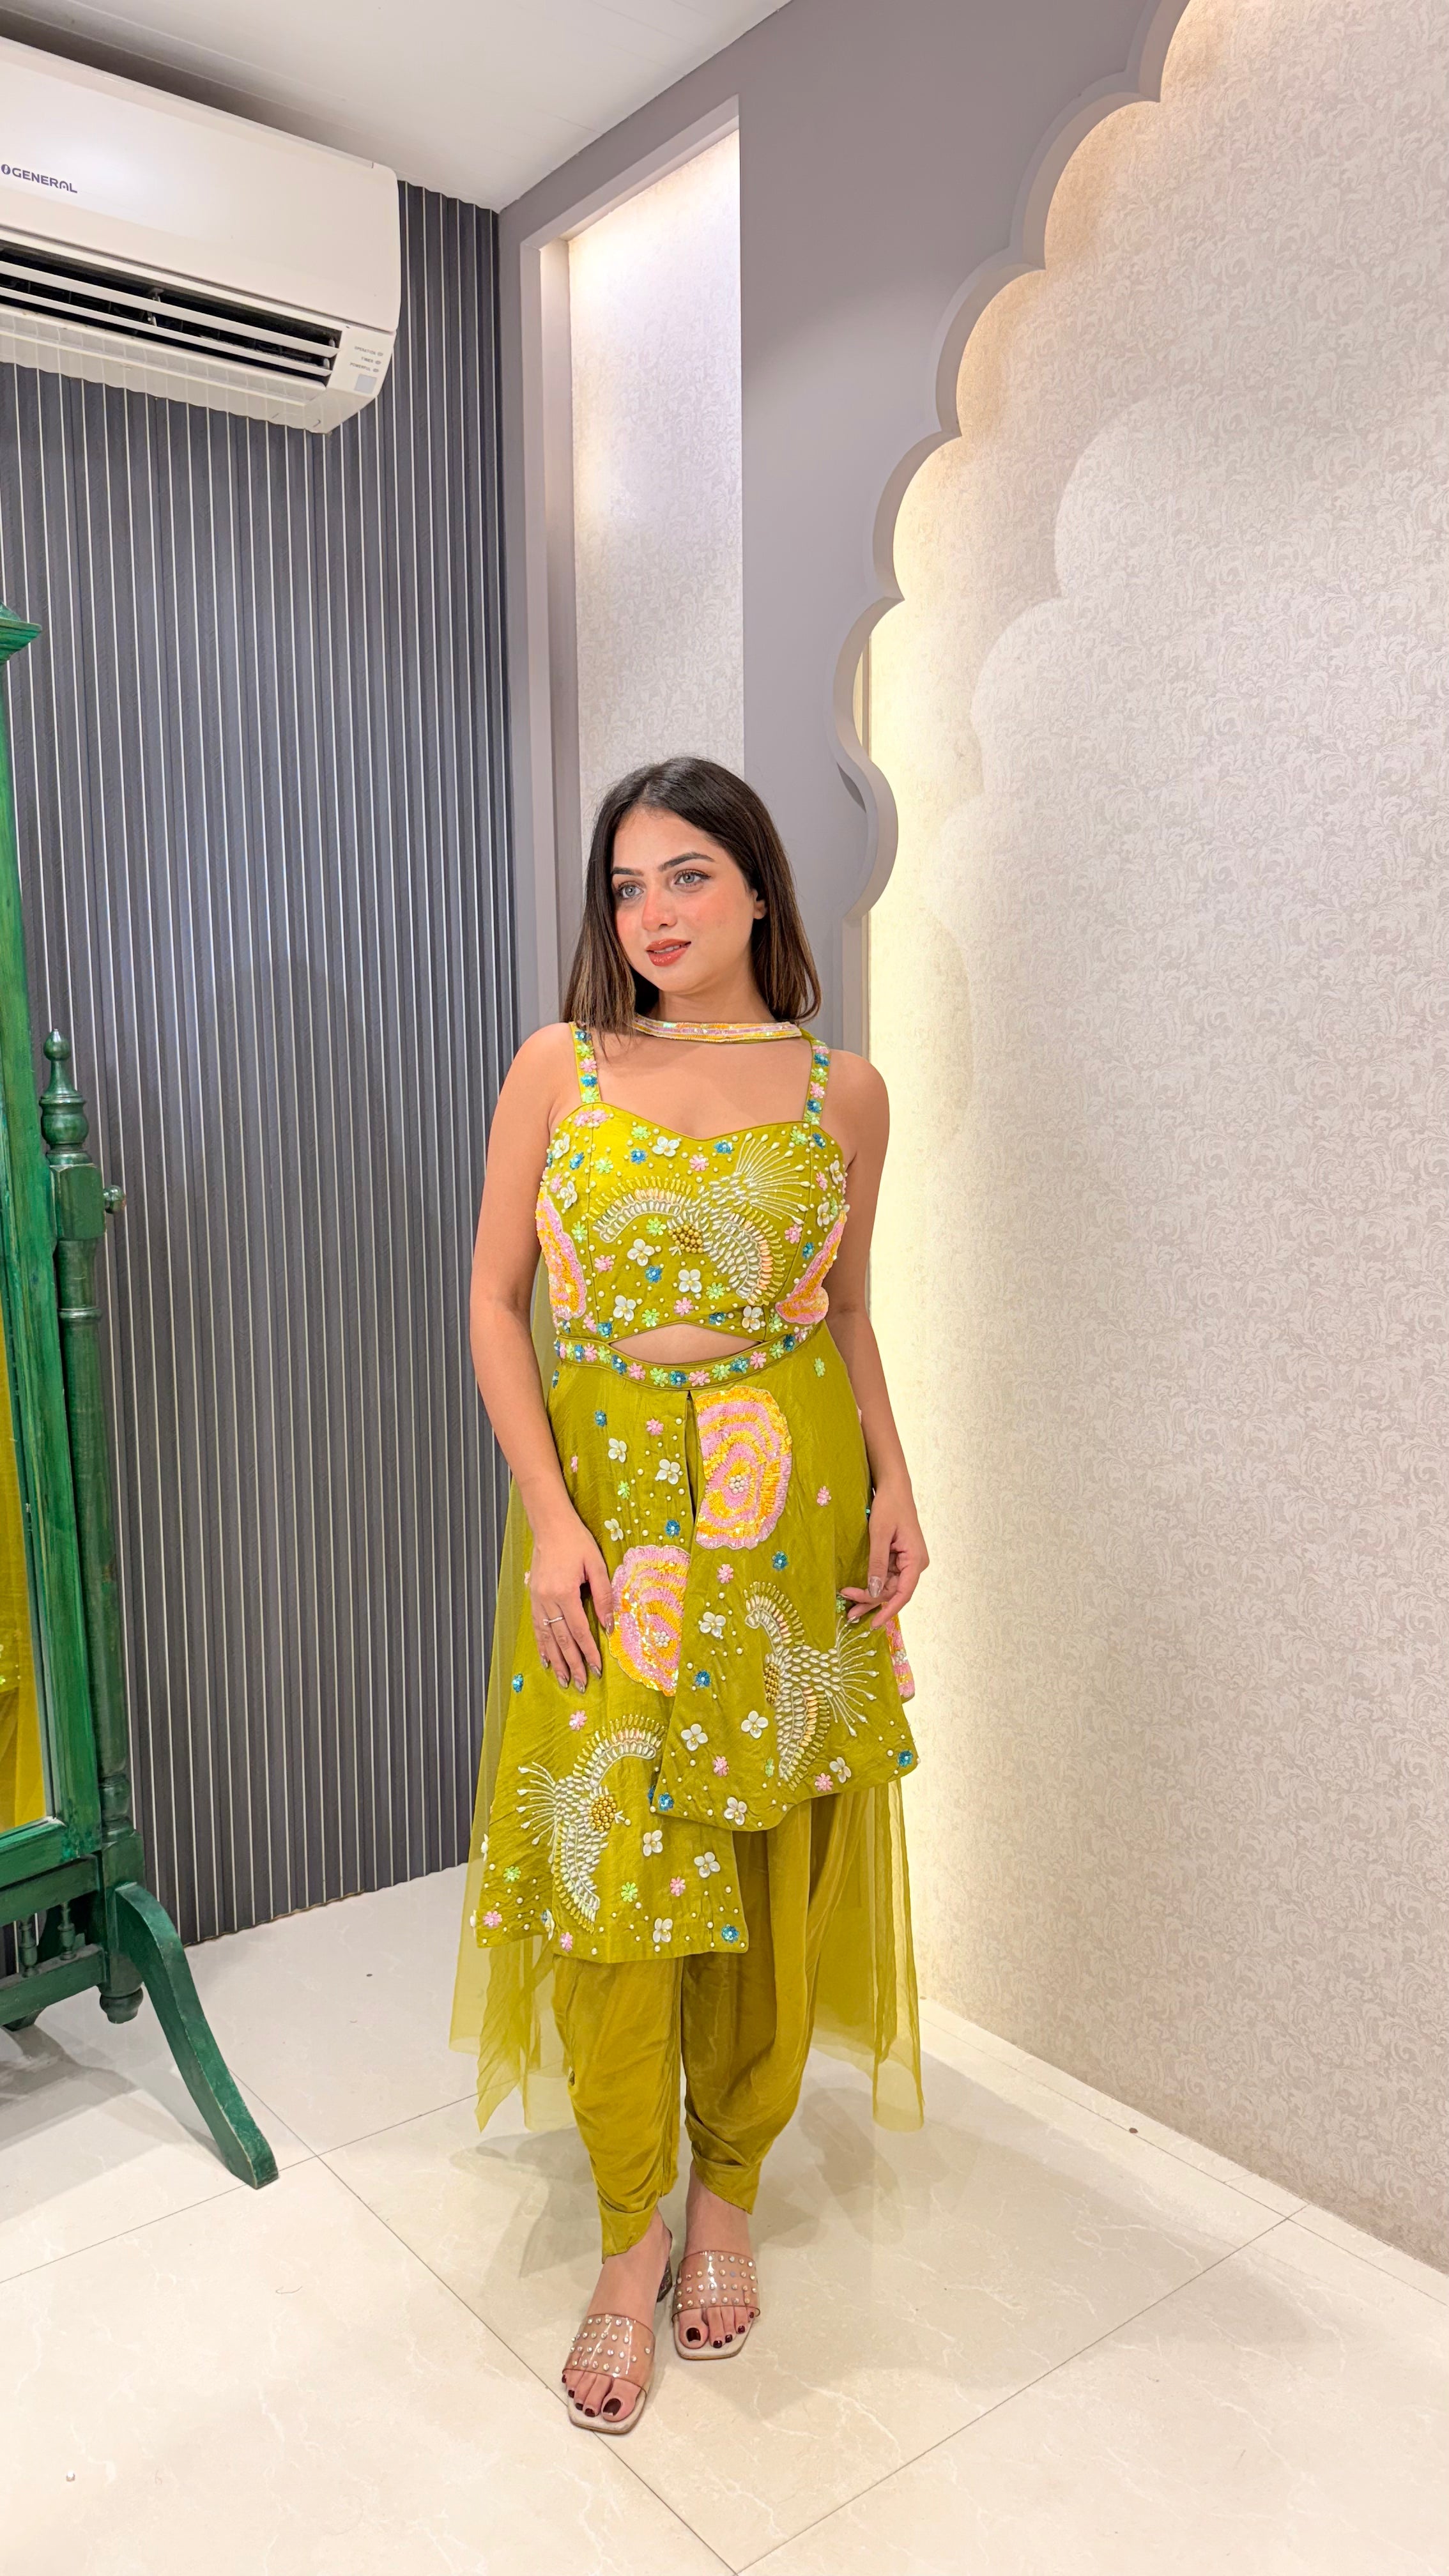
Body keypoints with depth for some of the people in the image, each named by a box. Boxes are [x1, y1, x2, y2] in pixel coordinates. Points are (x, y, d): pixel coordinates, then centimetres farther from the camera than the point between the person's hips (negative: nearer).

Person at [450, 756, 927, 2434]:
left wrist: (891, 1481, -2)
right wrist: (550, 1515, -11)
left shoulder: (841, 1092, 2)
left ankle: (727, 2195, 33)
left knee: (769, 1859, 10)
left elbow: (848, 1309, 12)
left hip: (788, 1509, 1)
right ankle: (629, 2243, 25)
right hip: (606, 1502, -1)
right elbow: (495, 1299, -1)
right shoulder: (560, 1069, -1)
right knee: (613, 1868, 4)